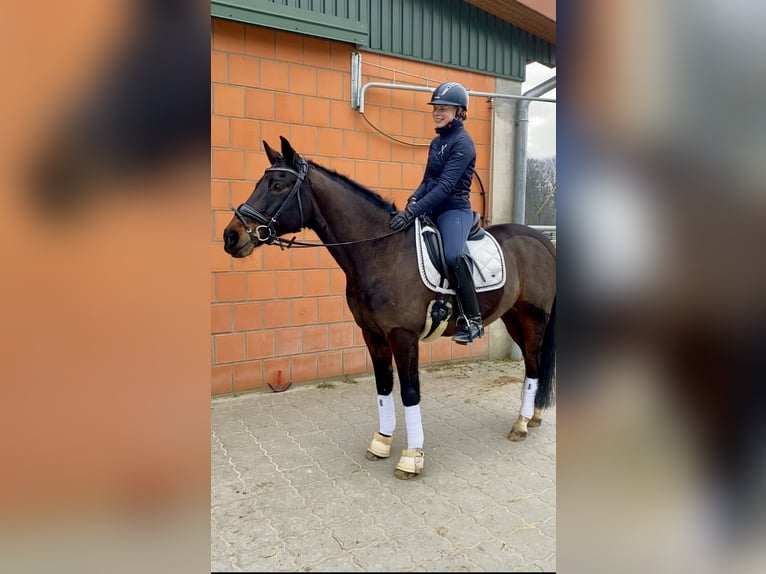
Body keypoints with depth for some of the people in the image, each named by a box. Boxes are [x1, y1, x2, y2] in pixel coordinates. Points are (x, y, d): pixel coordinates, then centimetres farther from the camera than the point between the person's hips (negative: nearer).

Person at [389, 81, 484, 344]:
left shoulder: (463, 143, -11)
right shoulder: (437, 142, 15)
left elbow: (445, 186, -21)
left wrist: (412, 212, -27)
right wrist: (415, 198, -3)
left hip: (455, 210, -9)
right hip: (433, 210, 9)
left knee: (453, 255, -34)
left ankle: (472, 321, -25)